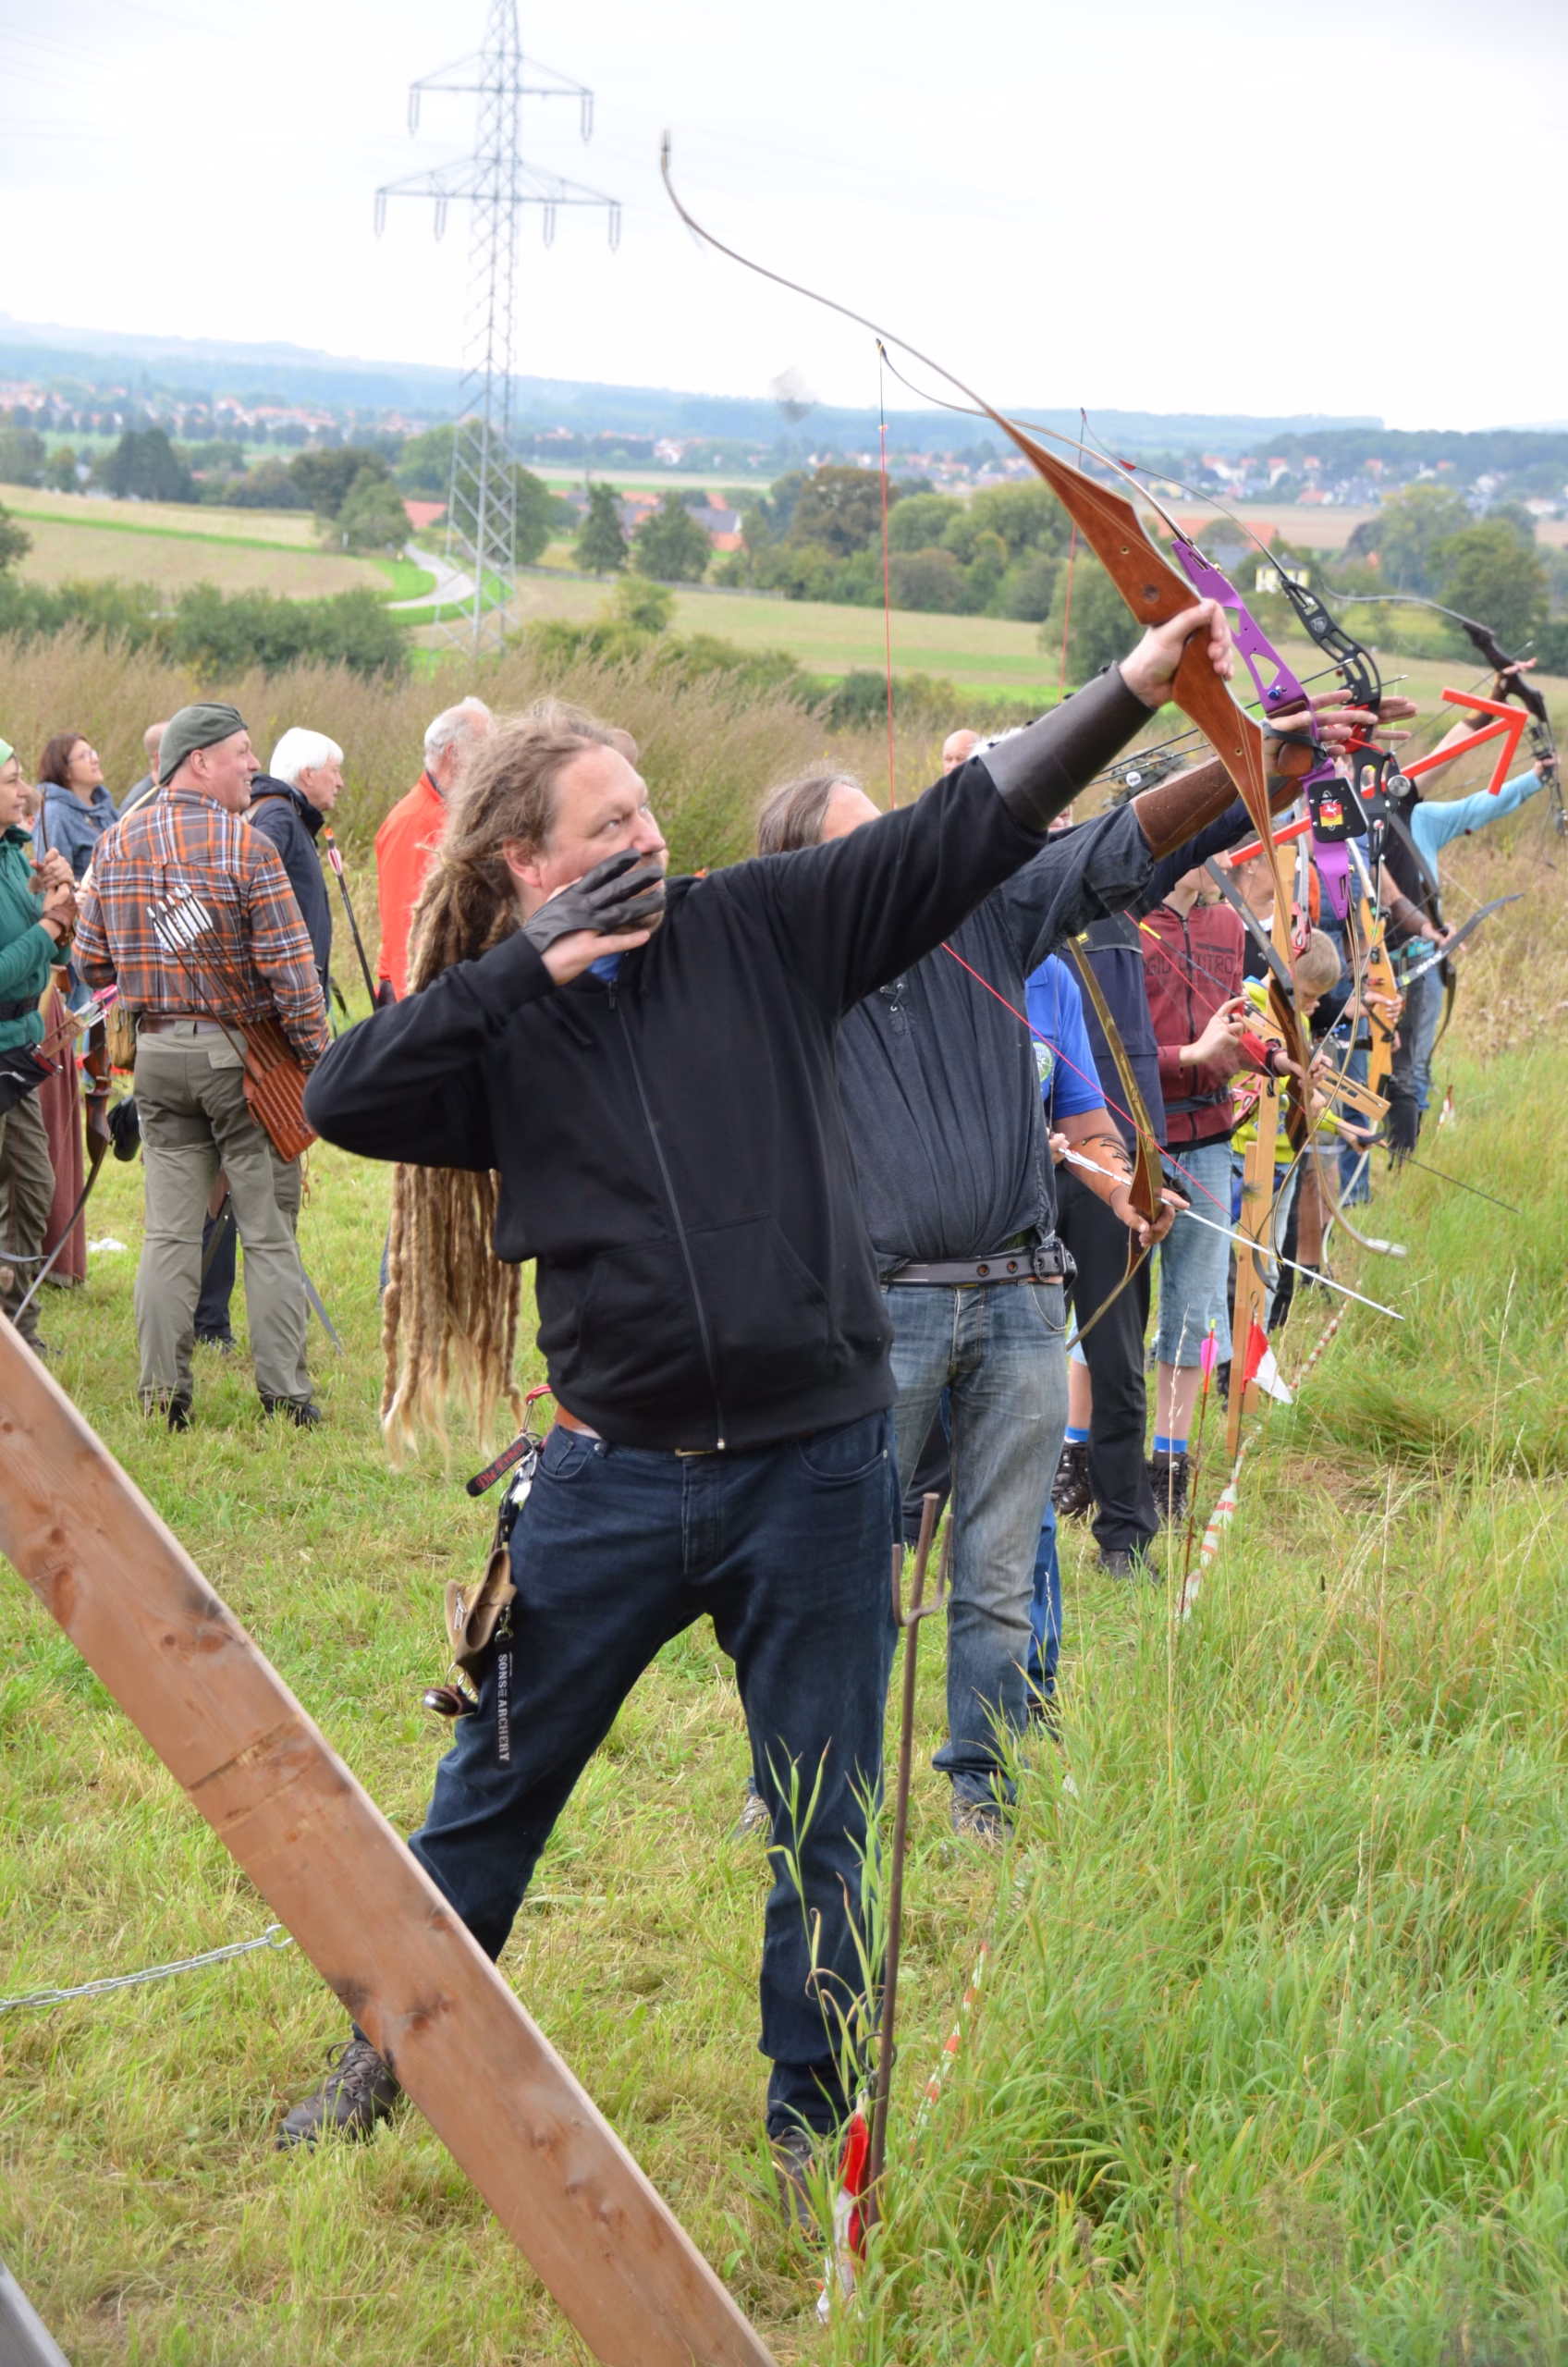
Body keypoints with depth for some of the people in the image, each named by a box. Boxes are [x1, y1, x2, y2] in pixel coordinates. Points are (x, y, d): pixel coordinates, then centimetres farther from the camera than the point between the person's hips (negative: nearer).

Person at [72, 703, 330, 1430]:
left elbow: (92, 959, 9)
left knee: (169, 1230, 8)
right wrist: (316, 1058, -7)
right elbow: (289, 965, -15)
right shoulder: (246, 846, -13)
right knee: (269, 1233, 4)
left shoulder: (115, 844, 5)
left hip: (156, 1051, 5)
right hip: (240, 1050, -5)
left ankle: (163, 1396, 8)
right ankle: (284, 1396, 7)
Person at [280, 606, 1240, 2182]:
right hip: (612, 1479, 0)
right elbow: (342, 1099, -14)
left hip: (814, 1468, 0)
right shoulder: (501, 1022, 2)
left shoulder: (755, 931, 0)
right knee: (494, 1785, 13)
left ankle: (814, 2124, 25)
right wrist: (529, 968, -15)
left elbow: (964, 829, -2)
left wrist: (1137, 682, -7)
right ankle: (391, 2056, 34)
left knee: (824, 1823, 9)